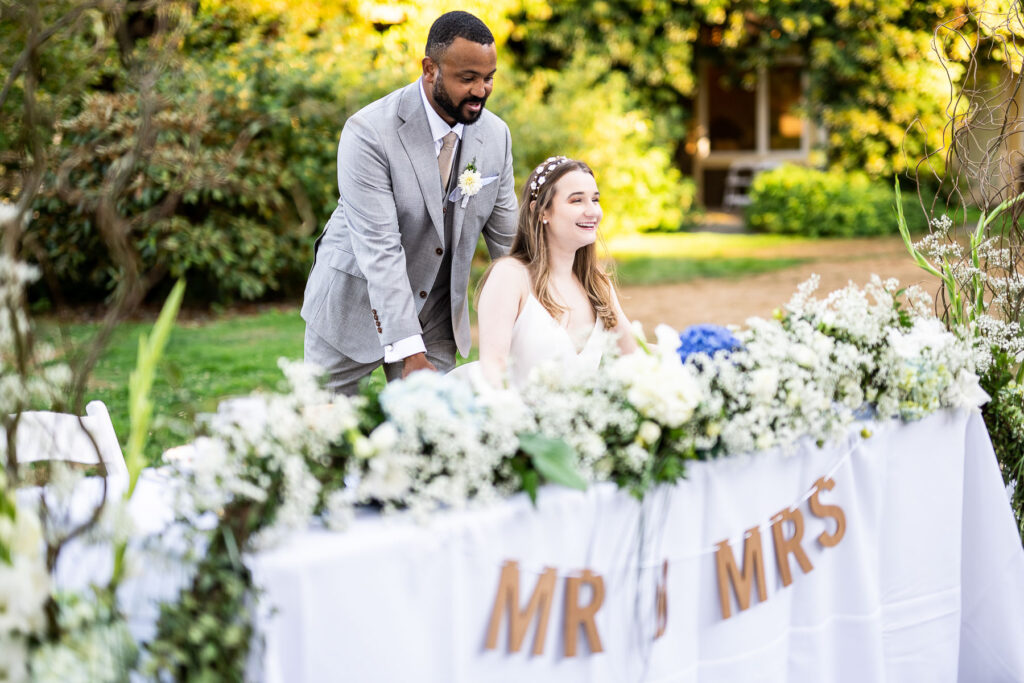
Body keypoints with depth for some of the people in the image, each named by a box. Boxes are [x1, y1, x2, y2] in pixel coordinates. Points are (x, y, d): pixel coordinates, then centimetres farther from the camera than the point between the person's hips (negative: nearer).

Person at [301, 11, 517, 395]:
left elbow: (507, 238, 3)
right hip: (354, 305, -4)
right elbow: (379, 248, -28)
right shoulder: (370, 133, -22)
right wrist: (409, 352, -33)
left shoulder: (496, 136, -5)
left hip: (436, 316, 4)